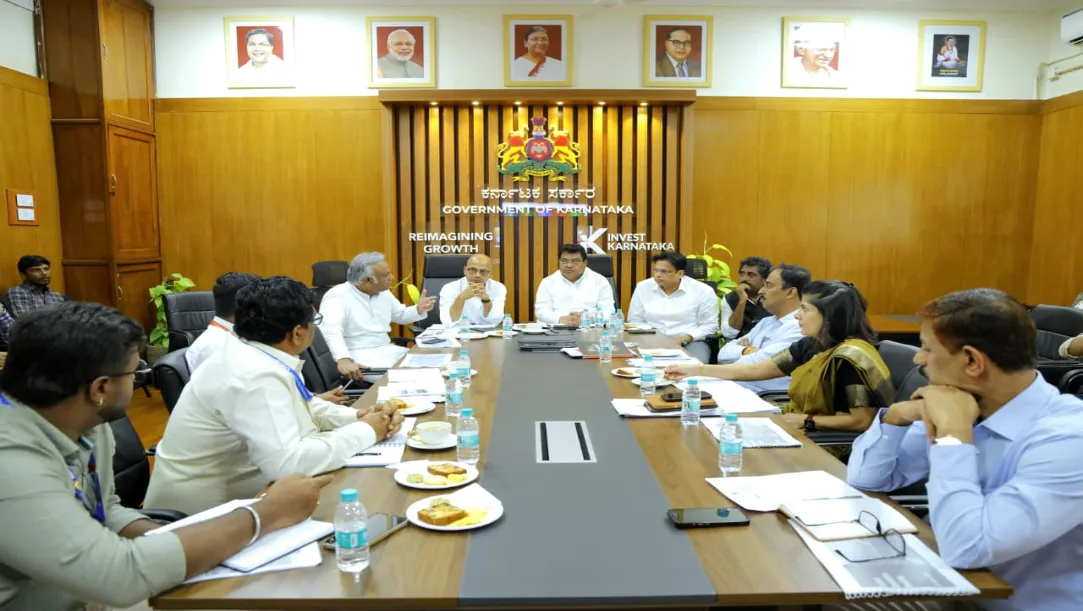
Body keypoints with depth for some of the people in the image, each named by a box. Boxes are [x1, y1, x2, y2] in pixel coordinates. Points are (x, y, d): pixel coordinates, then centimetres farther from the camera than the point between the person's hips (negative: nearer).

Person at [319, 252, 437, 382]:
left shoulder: (384, 293, 10)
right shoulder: (338, 297, -14)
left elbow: (400, 315, 28)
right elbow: (331, 332, -30)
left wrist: (419, 310, 5)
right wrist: (343, 360, -48)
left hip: (386, 350, 8)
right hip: (359, 356, -8)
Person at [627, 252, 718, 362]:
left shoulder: (703, 291, -3)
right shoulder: (642, 288, 5)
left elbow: (710, 325, -1)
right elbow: (635, 321, 11)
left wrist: (685, 338, -16)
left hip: (690, 343, -2)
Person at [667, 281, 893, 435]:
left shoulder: (850, 356, -22)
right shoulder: (810, 346, 2)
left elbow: (863, 421, -25)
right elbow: (755, 370, 5)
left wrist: (806, 420, -19)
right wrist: (696, 370, 4)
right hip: (801, 430, 7)